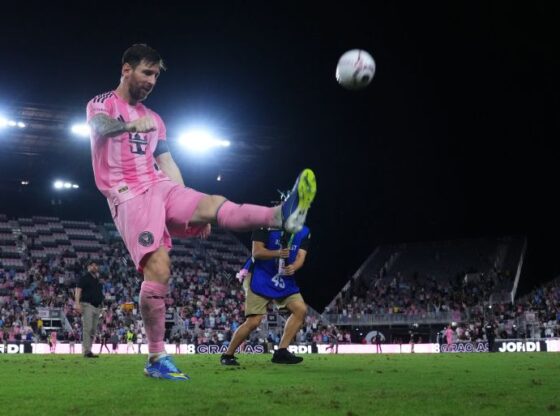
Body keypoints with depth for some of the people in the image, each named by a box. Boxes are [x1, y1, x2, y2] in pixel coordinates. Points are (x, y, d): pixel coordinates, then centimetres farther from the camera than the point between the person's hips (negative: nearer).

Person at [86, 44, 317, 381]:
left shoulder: (153, 120, 25)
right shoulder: (102, 104, 4)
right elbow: (99, 125, -21)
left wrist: (191, 210, 11)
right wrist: (130, 125, -45)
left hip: (161, 188, 5)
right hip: (130, 197, -5)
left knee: (216, 205, -23)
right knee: (158, 269, -20)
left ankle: (282, 215, -49)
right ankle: (157, 359, -13)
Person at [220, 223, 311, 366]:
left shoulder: (303, 232, 4)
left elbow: (301, 256, -5)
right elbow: (256, 252, -17)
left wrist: (293, 267, -29)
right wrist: (277, 253, -35)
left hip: (285, 279, 6)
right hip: (260, 275, -6)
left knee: (301, 310, -7)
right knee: (253, 322, -12)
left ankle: (281, 352, 0)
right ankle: (227, 355, 5)